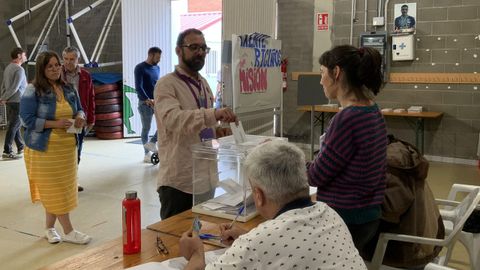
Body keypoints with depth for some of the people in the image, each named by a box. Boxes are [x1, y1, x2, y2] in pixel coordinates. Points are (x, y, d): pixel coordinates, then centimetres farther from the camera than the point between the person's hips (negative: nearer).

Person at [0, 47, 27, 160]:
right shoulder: (19, 69, -14)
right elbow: (15, 88, -19)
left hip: (10, 101, 8)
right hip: (18, 101, -8)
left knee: (14, 125, 15)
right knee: (13, 126, -5)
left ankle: (21, 147, 26)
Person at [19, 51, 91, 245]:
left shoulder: (68, 89, 8)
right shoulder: (33, 91, -10)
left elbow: (79, 109, 18)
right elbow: (27, 119, -14)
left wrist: (80, 117, -6)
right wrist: (55, 124, -22)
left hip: (67, 147, 6)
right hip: (44, 149, -6)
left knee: (55, 190, 13)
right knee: (55, 191, 2)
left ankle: (49, 228, 28)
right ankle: (68, 231, 11)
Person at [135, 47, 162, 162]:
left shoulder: (157, 68, 13)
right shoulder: (140, 68, -7)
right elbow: (138, 87, -16)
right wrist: (147, 100, -25)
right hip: (145, 102, -6)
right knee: (146, 128, 0)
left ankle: (152, 142, 0)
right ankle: (147, 153, 10)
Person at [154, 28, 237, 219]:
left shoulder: (204, 83, 13)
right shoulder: (167, 84, -11)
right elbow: (173, 118, -30)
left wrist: (216, 130, 6)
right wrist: (213, 114, -43)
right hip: (178, 181, -7)